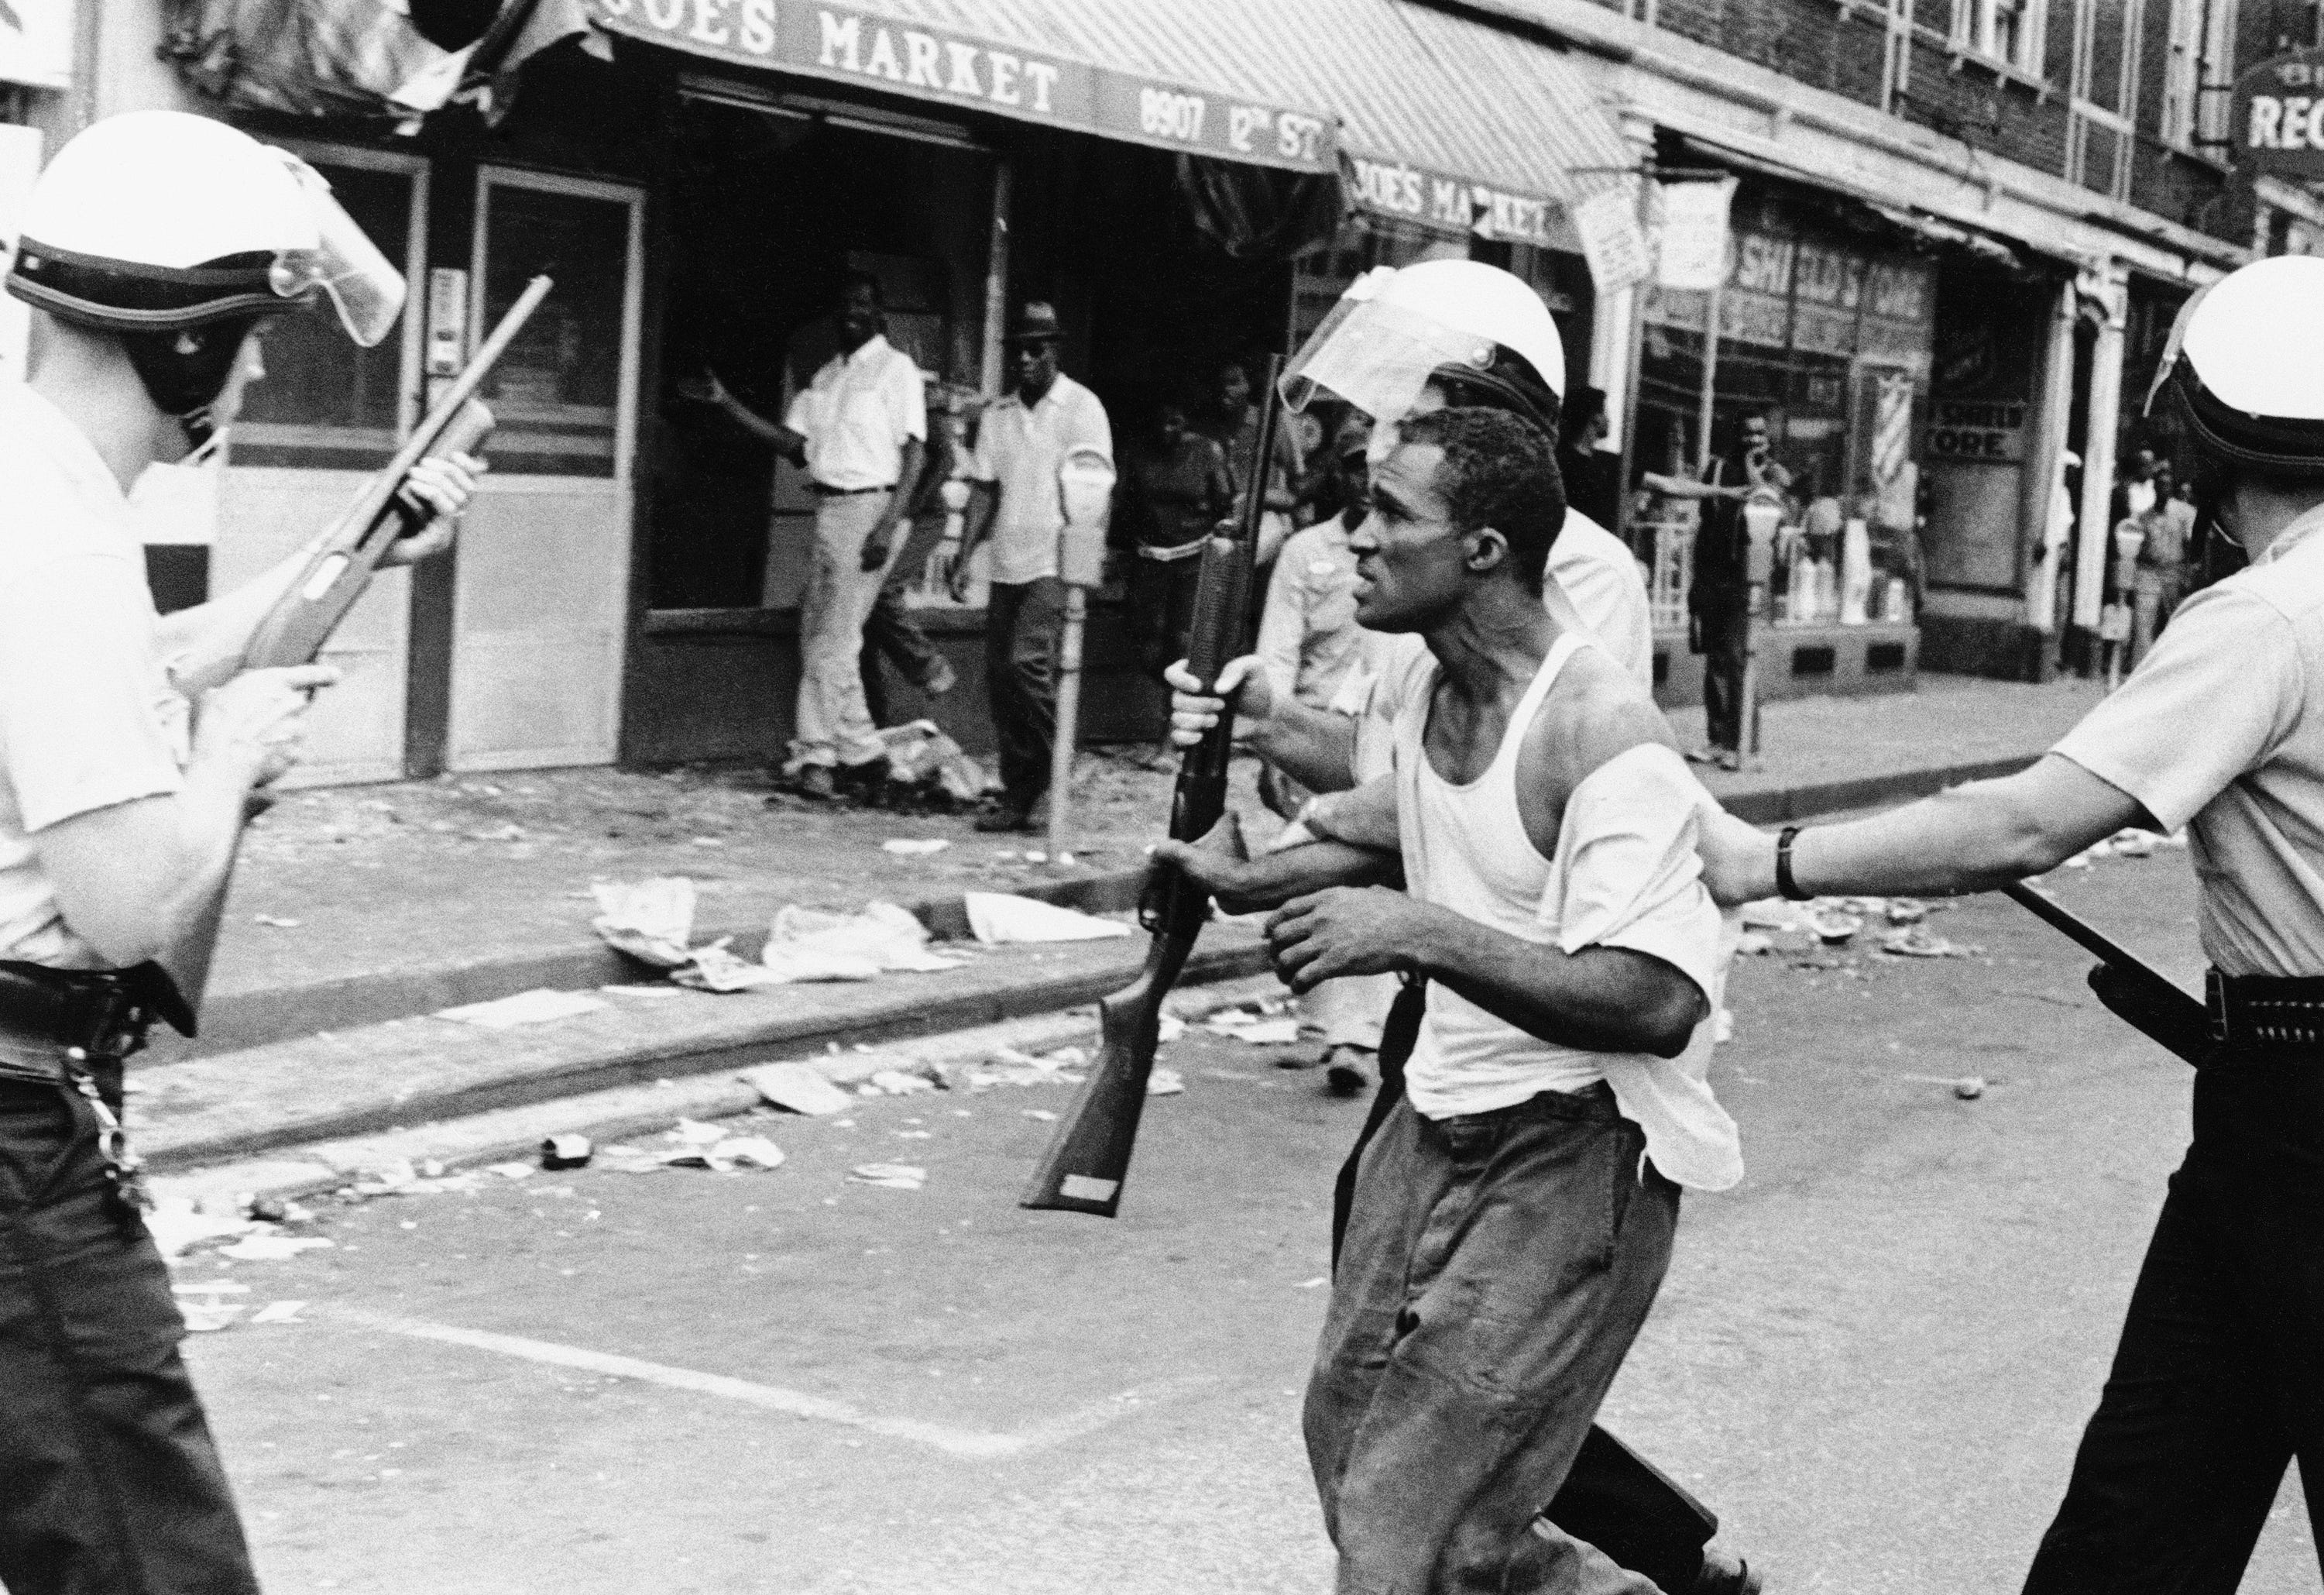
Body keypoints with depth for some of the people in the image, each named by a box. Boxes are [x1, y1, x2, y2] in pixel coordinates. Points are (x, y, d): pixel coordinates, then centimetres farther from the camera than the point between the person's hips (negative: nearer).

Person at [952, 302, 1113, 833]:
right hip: (1007, 565, 6)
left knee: (1027, 661, -20)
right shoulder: (998, 413, 14)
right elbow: (985, 490, 15)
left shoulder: (1081, 407, -2)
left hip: (1055, 564, -6)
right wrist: (964, 558, 6)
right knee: (999, 675, 4)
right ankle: (1018, 796, 11)